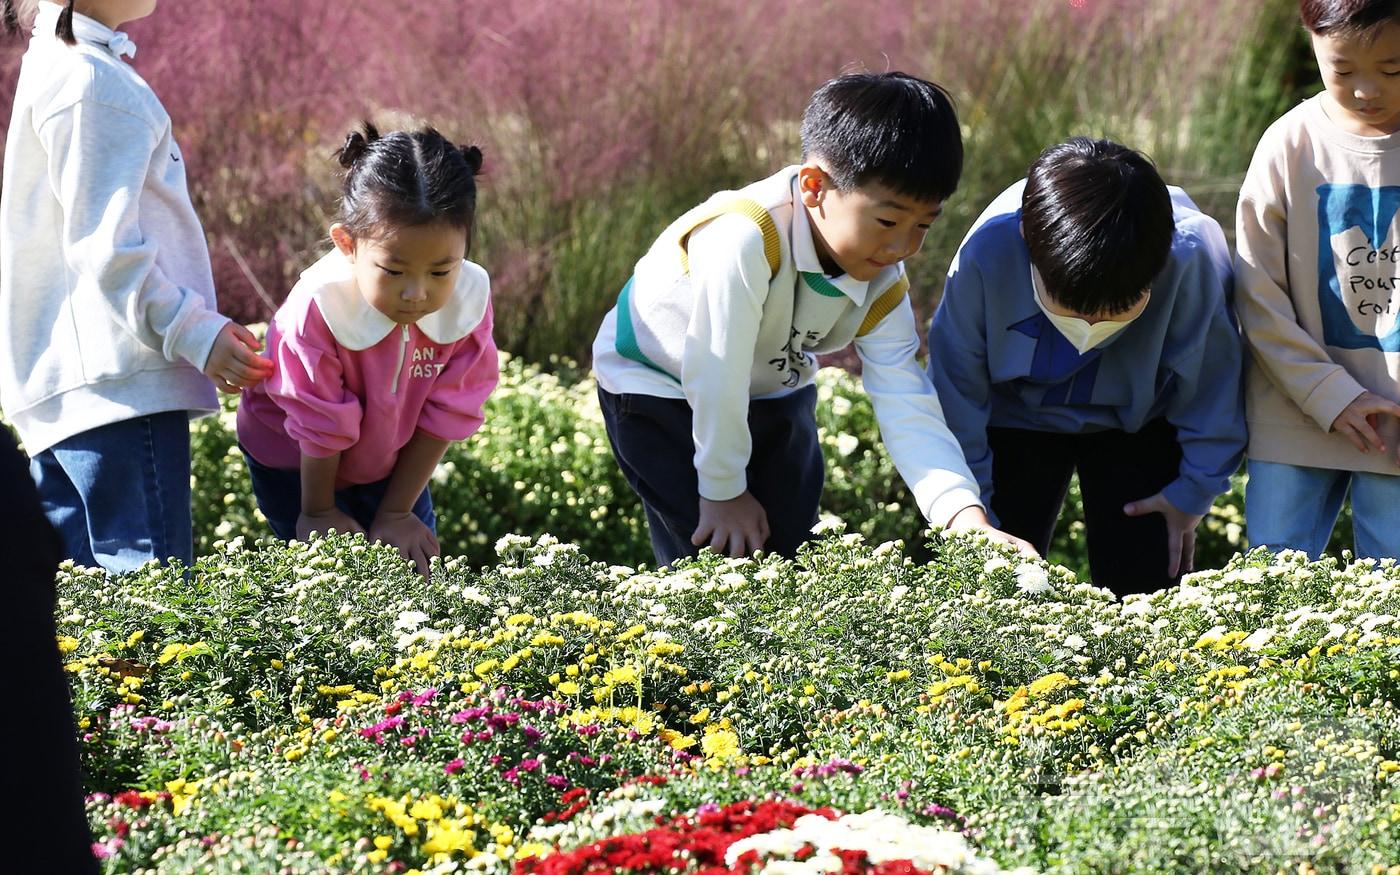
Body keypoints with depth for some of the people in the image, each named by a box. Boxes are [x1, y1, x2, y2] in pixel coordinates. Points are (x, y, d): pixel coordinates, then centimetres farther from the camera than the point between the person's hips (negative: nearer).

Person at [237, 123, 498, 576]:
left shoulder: (469, 297, -27)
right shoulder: (319, 306, -38)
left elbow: (445, 414, -15)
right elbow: (320, 423, -23)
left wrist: (396, 512, -8)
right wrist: (318, 513, -8)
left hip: (393, 463, 3)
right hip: (295, 461, -3)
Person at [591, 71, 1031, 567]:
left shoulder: (883, 288, -16)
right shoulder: (742, 240, -40)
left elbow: (909, 413, -20)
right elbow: (716, 376, -31)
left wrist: (968, 519, -35)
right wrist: (723, 493, -19)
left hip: (775, 390, 6)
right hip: (656, 386, -6)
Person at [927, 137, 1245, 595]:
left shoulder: (1192, 256, -35)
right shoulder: (988, 249, -34)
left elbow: (1209, 384, -14)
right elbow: (955, 386, -17)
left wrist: (1194, 491, -5)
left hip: (1137, 419, 0)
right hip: (1016, 415, 0)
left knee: (1144, 591, -7)